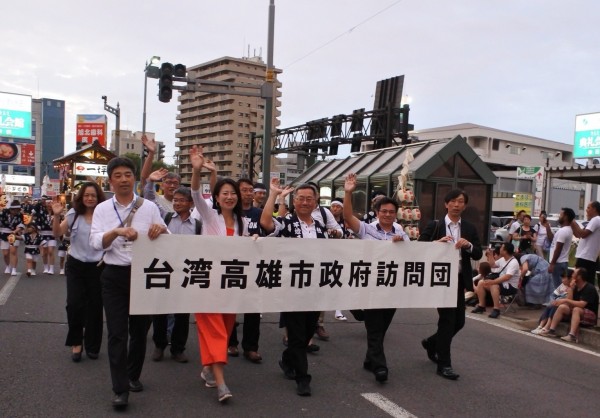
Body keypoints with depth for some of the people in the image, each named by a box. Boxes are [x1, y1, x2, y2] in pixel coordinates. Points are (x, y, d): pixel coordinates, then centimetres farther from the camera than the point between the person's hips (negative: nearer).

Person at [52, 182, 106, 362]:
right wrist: (56, 216, -17)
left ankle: (92, 345, 22)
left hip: (97, 266, -1)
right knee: (74, 304, -6)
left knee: (94, 306, 7)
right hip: (75, 265, 1)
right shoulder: (74, 214, -1)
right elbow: (57, 233, -3)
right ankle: (75, 342, 13)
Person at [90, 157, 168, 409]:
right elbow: (95, 243, -9)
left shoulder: (149, 207, 3)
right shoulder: (102, 209, 2)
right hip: (114, 276, -1)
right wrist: (116, 231, -28)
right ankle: (120, 389, 4)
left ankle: (133, 376, 34)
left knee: (140, 330, 14)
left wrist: (161, 230, -19)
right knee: (117, 333, -3)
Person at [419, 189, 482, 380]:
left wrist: (468, 245, -16)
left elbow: (478, 255, 3)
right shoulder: (434, 225, -2)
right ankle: (444, 364, 6)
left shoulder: (470, 228, 8)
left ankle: (432, 343, 37)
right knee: (447, 319, -5)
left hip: (459, 279, 5)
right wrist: (437, 242, -21)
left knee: (458, 321, 11)